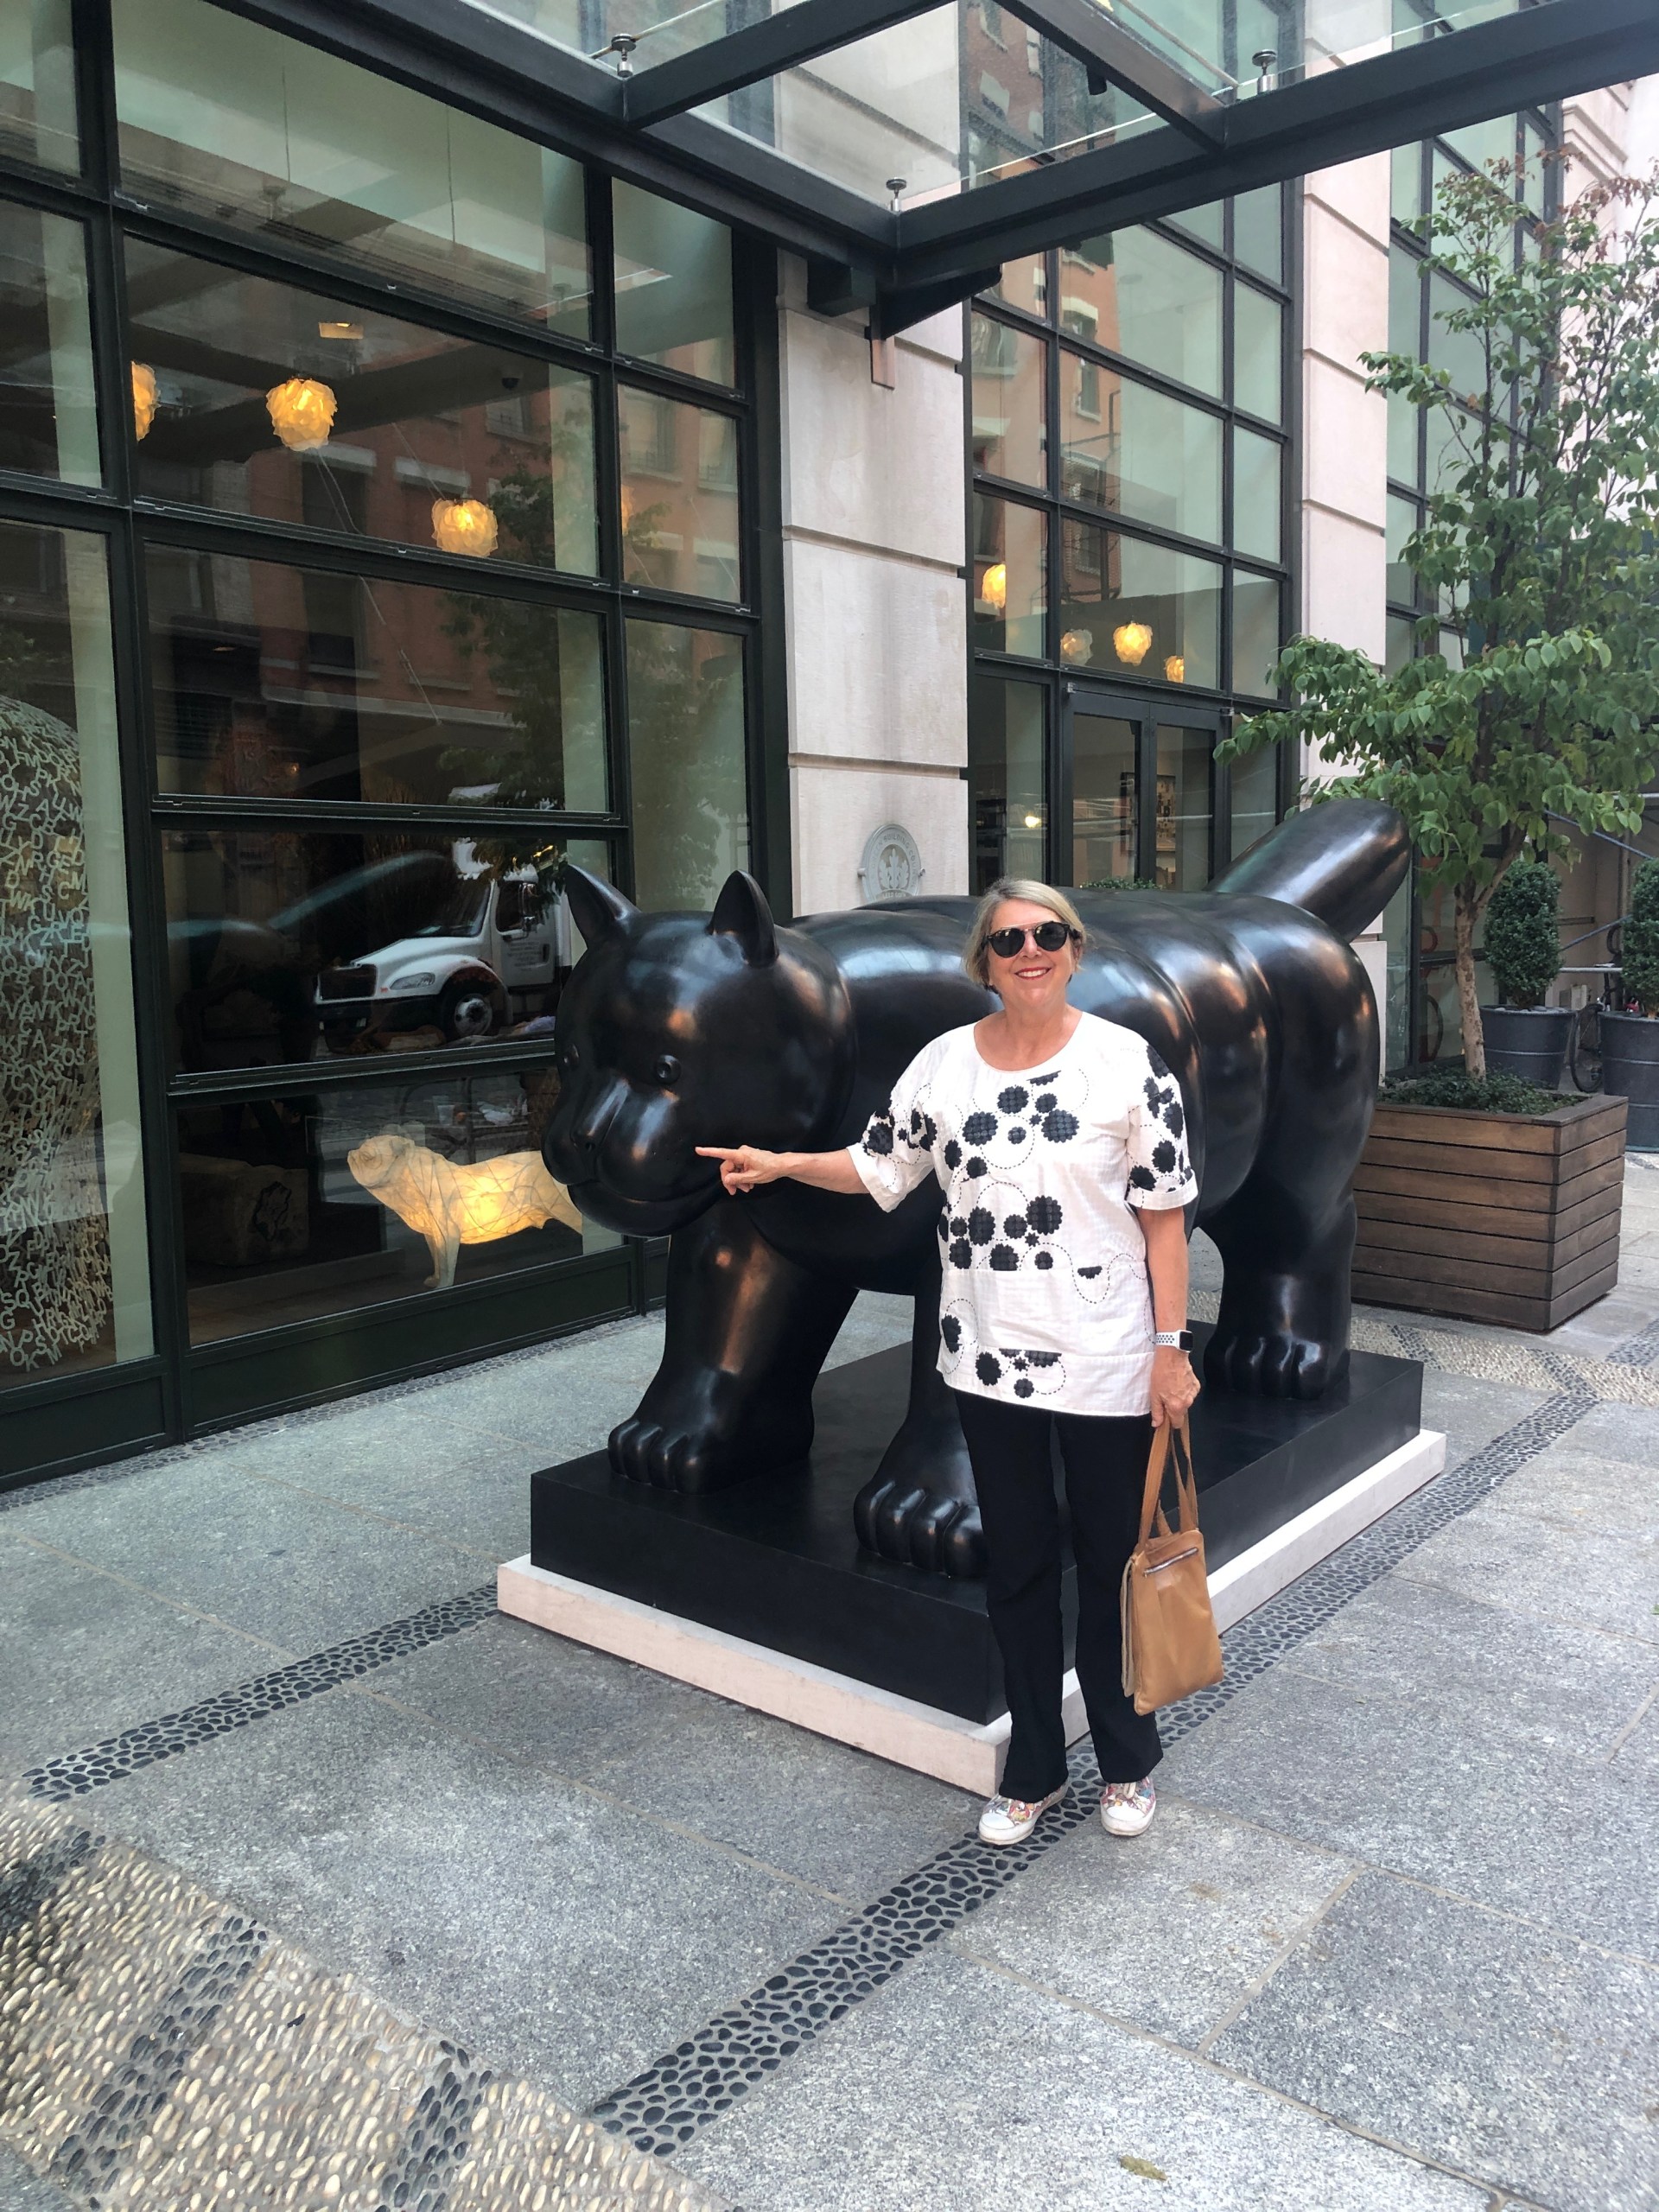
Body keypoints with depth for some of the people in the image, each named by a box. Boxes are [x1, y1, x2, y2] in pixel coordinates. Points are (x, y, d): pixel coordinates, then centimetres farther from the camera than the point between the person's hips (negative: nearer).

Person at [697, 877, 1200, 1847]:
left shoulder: (1129, 1064, -9)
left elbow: (1164, 1217, -7)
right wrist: (777, 1164, 7)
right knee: (1017, 1565, 15)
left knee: (1113, 1563, 11)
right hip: (990, 1360, 3)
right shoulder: (944, 1064, 0)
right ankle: (1035, 1770, 33)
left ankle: (1129, 1763, 34)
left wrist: (1171, 1347, -9)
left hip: (1107, 1364, -3)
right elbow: (882, 1165, 14)